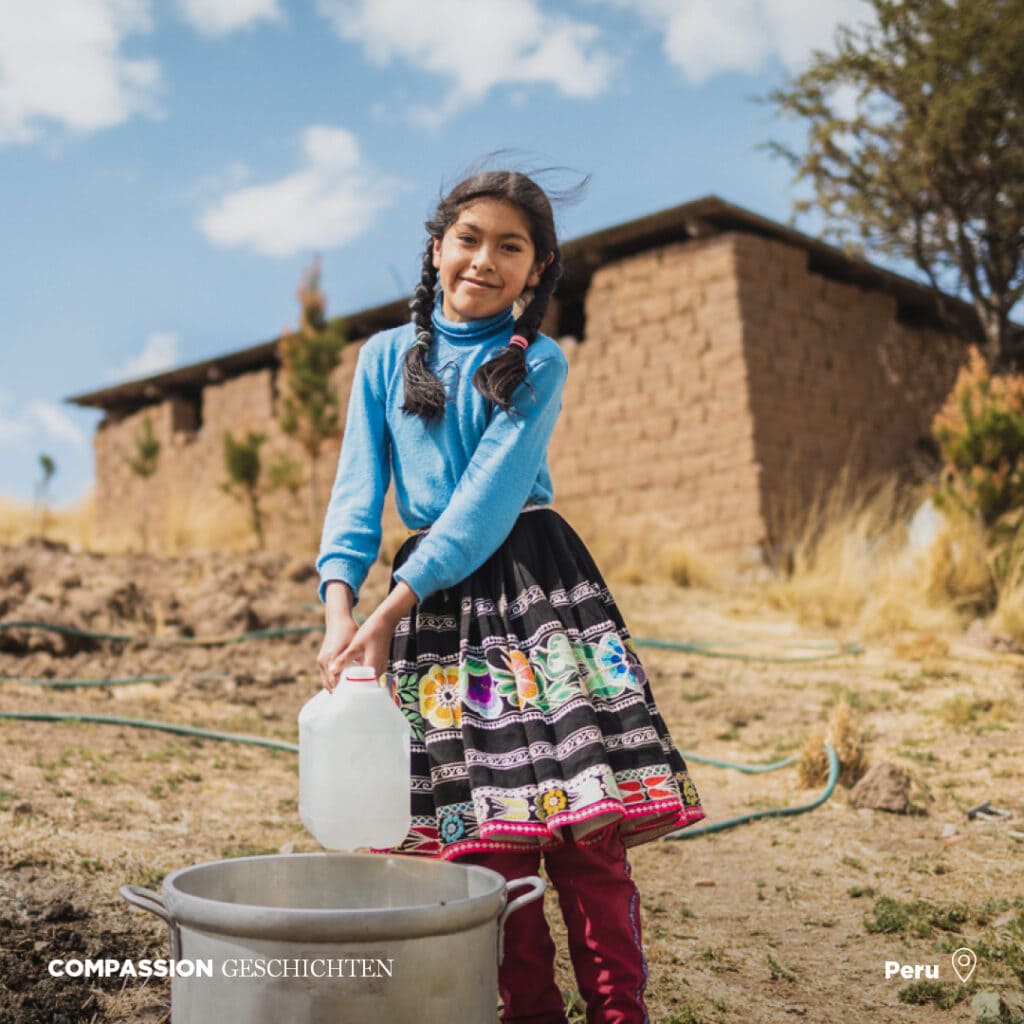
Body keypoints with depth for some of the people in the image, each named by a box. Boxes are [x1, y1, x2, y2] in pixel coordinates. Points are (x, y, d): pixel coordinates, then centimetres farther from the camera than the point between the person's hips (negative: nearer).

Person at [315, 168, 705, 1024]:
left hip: (535, 582, -2)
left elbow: (491, 493, -10)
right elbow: (358, 491, 3)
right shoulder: (386, 357, 10)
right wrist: (339, 608, -14)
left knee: (581, 815, -7)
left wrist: (389, 610, -17)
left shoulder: (539, 363, 1)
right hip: (432, 591, 2)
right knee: (485, 829, 3)